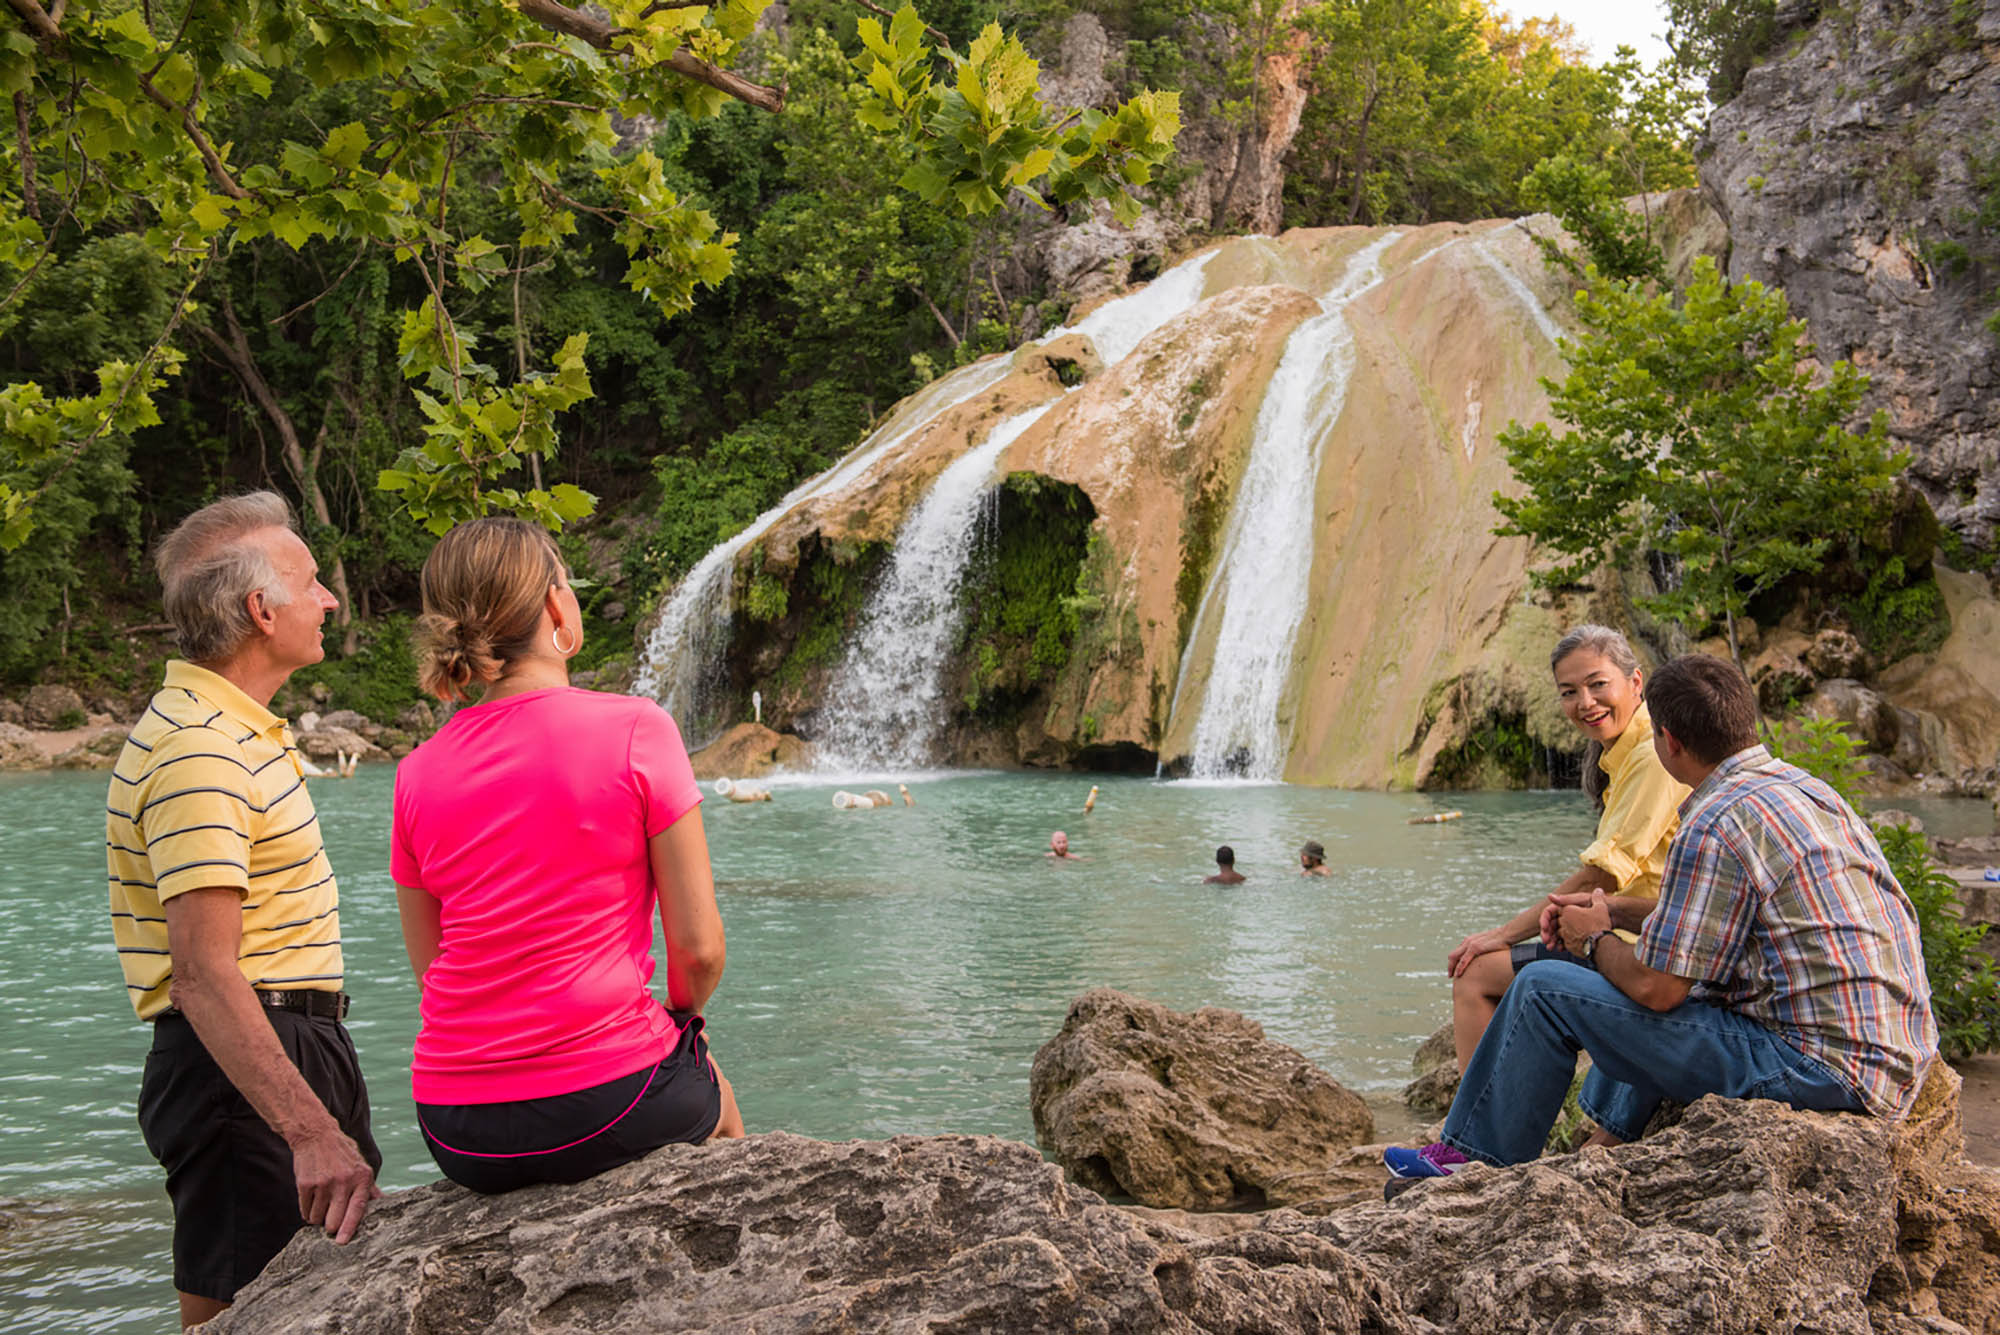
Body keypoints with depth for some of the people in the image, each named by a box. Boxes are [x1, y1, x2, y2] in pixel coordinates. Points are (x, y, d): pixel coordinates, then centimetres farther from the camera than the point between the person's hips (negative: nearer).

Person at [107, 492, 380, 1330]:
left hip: (298, 1042, 11)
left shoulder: (237, 729, 15)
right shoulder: (198, 755, -20)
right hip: (240, 1069, -11)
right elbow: (205, 974, -28)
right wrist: (310, 1131, -34)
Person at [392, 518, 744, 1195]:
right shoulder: (636, 731, -10)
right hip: (602, 1109, -4)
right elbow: (698, 947, -8)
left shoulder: (417, 773, 2)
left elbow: (432, 969, 9)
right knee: (716, 1100, 32)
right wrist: (682, 1014, 12)